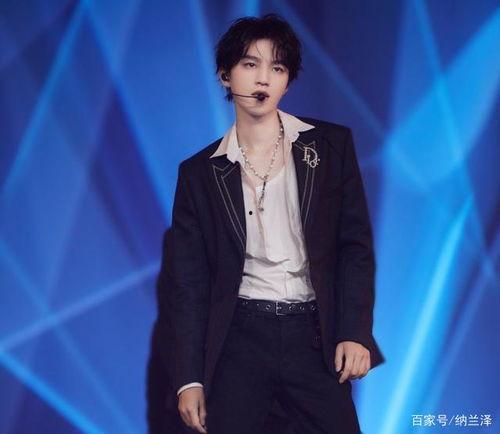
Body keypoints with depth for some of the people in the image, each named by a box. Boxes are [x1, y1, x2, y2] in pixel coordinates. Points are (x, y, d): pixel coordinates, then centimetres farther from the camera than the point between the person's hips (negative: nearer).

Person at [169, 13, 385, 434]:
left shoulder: (332, 145, 4)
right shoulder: (199, 172, 5)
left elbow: (356, 245, 3)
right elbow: (191, 282, 5)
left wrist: (355, 332, -8)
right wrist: (190, 378, 0)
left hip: (314, 335, 0)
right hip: (239, 338, 0)